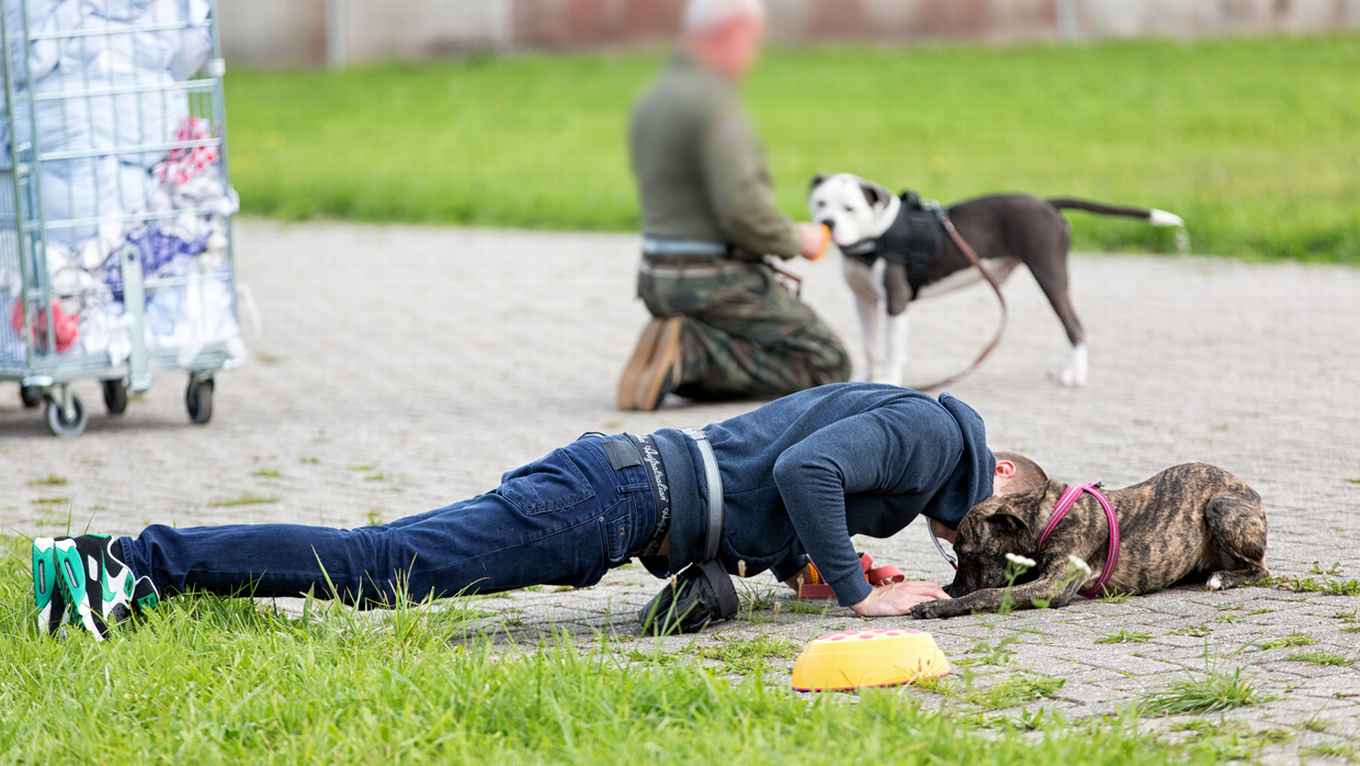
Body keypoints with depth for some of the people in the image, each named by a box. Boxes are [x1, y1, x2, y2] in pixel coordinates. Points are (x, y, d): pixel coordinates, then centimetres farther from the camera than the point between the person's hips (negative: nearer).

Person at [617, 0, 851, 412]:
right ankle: (689, 353, -12)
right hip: (720, 284, -9)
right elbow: (741, 209, -28)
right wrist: (795, 240, -8)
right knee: (829, 368, 3)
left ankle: (671, 357, 0)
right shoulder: (715, 103, -20)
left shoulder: (651, 104, 10)